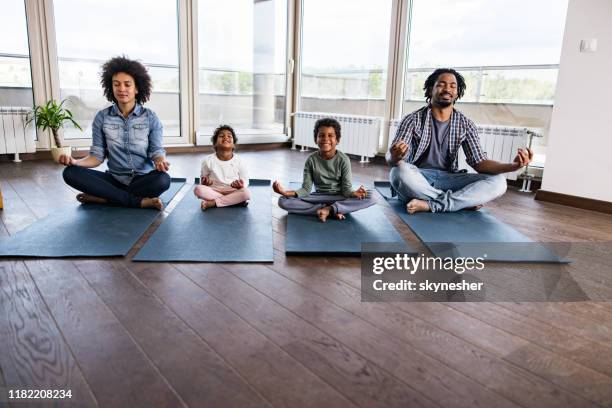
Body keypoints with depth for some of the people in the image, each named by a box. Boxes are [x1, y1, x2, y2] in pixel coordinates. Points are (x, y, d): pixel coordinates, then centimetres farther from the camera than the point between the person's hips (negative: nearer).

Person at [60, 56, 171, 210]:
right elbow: (97, 155, 3)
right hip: (115, 179, 2)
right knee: (71, 172, -22)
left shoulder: (150, 118, -1)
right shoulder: (102, 117, 3)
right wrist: (75, 161, -18)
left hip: (143, 179, -2)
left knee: (163, 179, -36)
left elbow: (156, 151, -3)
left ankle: (102, 197, -20)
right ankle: (140, 201, -25)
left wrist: (161, 161, -27)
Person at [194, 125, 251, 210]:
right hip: (213, 191, 0)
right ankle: (236, 200, -25)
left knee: (246, 193, -31)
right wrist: (204, 182, -14)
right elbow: (203, 178, 10)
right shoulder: (208, 160, -1)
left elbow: (245, 180, 7)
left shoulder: (239, 161, -1)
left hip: (232, 192, 0)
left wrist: (241, 185, -17)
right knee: (198, 189, -29)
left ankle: (212, 203, -26)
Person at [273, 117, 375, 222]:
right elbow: (306, 189, -9)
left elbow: (346, 188, -12)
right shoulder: (311, 160, -7)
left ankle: (329, 209, -26)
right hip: (319, 197, 2)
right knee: (283, 201, -23)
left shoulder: (343, 160, -10)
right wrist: (287, 193, -28)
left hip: (339, 197, -1)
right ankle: (334, 211, -23)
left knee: (370, 198, -28)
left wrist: (353, 193, -36)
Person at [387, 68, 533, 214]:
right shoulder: (413, 119, -4)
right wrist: (395, 157, -41)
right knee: (400, 171, -37)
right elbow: (390, 158, -14)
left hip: (448, 179, 3)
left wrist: (513, 166, -22)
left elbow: (479, 162, -2)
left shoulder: (465, 125, 4)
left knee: (498, 182, -17)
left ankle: (430, 204, -27)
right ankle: (466, 200, -19)